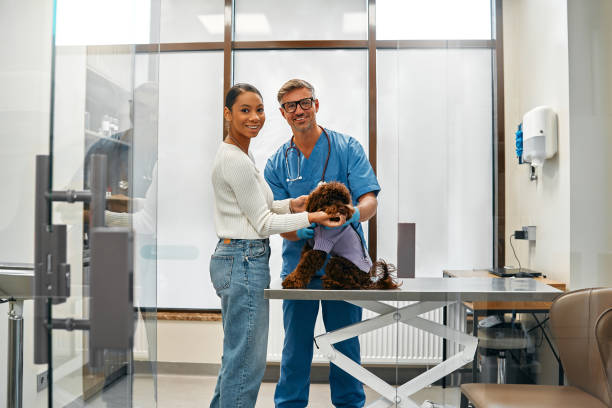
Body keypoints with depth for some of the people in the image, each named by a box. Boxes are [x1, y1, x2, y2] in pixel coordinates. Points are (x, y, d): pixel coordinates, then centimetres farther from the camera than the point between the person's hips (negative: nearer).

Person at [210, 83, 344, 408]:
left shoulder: (237, 153, 15)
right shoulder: (236, 160, -17)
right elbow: (263, 223, -14)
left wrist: (291, 205, 9)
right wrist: (310, 218, -13)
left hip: (233, 259, 11)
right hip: (244, 262, -11)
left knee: (236, 355, 21)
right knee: (246, 360, 2)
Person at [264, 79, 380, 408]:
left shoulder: (347, 148, -1)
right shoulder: (276, 164, 6)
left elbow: (369, 201, -9)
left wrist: (352, 214, -33)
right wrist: (300, 230, -23)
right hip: (298, 266, 2)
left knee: (346, 346, 10)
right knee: (295, 347, 11)